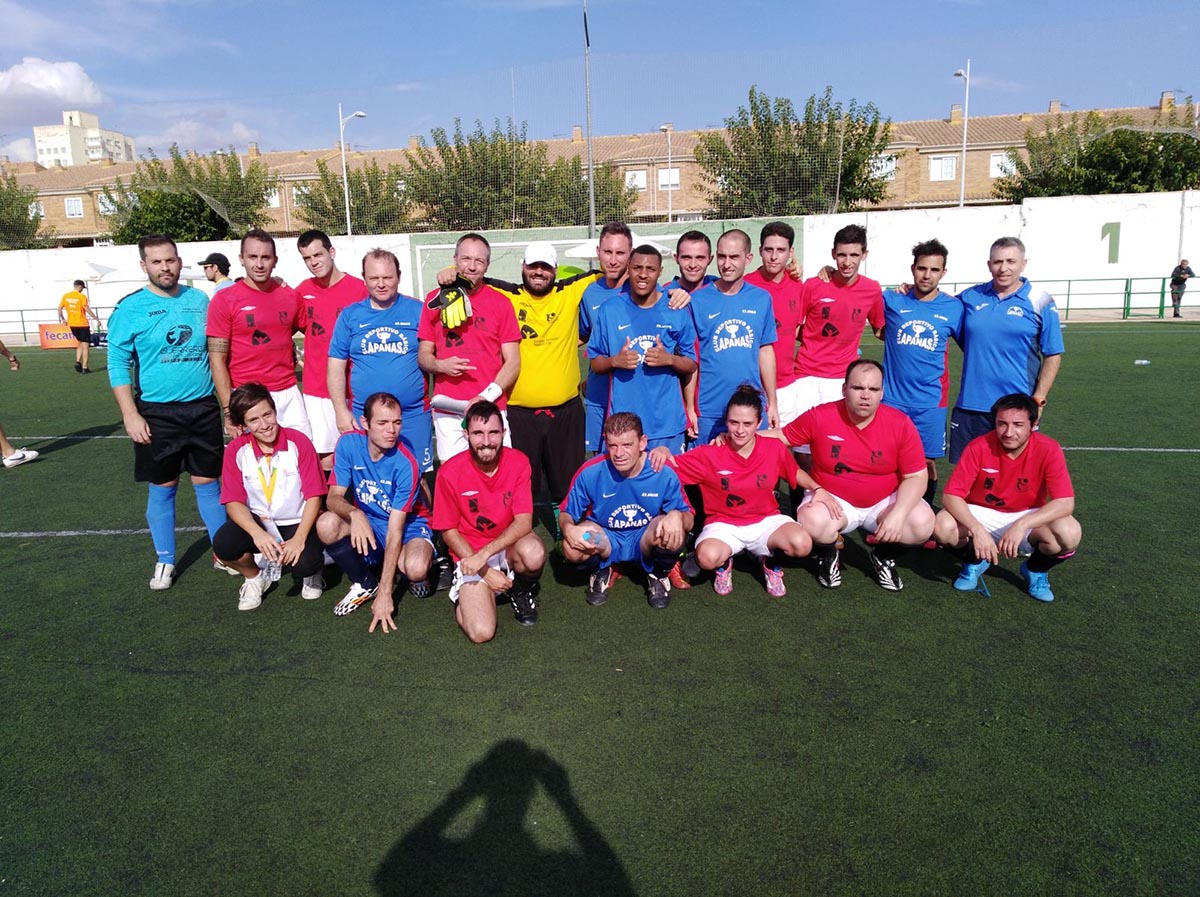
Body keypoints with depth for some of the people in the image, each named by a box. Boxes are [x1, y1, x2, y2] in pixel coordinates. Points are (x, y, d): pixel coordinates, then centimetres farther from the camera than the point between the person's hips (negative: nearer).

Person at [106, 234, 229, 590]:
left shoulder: (200, 301, 6)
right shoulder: (130, 309, -4)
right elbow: (119, 365, -4)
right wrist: (130, 414, -11)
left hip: (203, 409, 2)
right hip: (157, 413, -2)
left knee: (208, 482, 9)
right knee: (163, 487, 8)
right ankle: (165, 561, 22)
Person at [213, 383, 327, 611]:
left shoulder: (298, 442, -12)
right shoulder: (236, 450, -6)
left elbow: (314, 497, -12)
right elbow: (233, 502, -8)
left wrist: (299, 539, -25)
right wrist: (257, 534, -27)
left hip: (297, 522, -2)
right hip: (258, 521, 3)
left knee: (304, 564, -31)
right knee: (223, 545, -28)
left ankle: (310, 572, 11)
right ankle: (254, 577, 8)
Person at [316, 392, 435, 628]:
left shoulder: (406, 465, -25)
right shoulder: (349, 443, -14)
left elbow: (395, 530, -27)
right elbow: (334, 497, -14)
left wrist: (385, 594, -29)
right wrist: (354, 513, -40)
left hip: (408, 526, -4)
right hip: (366, 523, 4)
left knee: (415, 568, -36)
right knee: (326, 524, -28)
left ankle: (416, 578, 6)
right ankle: (365, 584, -1)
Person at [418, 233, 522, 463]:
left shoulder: (500, 303, 3)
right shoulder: (435, 300, 8)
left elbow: (513, 362, 2)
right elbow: (423, 356, 13)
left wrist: (488, 396, -12)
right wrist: (440, 365, -10)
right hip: (446, 412, 1)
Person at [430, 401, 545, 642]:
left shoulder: (518, 462, -10)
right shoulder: (450, 472, -13)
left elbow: (524, 522, -15)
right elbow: (448, 531, -4)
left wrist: (484, 554, -28)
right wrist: (485, 571, -12)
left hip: (509, 546, 1)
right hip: (469, 554, -1)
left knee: (534, 553, -37)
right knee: (481, 633, -22)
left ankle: (522, 590, 2)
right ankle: (465, 592, 14)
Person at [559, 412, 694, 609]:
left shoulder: (664, 473, -18)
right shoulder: (590, 472, -18)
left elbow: (688, 518, -11)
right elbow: (566, 513, -6)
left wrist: (677, 516, -37)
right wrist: (568, 529, -31)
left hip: (646, 541, 0)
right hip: (605, 540, 0)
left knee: (673, 532, -33)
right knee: (572, 549, -33)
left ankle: (658, 575, 3)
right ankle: (601, 571, 6)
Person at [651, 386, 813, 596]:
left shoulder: (775, 449, -6)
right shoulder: (710, 454, -13)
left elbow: (796, 473, 12)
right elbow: (670, 466, -11)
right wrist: (662, 452, -33)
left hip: (766, 520, 2)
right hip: (724, 524, -2)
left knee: (802, 545, -28)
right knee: (707, 558, -34)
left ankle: (769, 559, 9)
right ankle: (725, 562, 7)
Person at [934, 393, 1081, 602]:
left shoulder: (1048, 450, -18)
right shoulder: (979, 447, -19)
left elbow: (1066, 502, -23)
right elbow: (951, 495, -22)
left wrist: (1021, 525, -37)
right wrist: (977, 530, -38)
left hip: (1028, 519, 0)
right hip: (982, 515, 0)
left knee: (1070, 534, -30)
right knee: (943, 527, -30)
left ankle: (1036, 570, 6)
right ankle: (974, 562, 6)